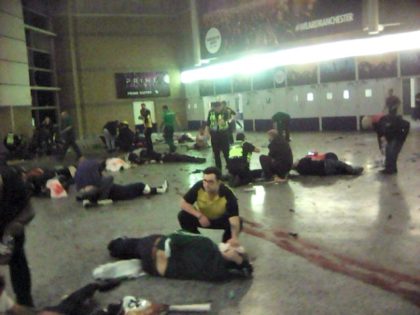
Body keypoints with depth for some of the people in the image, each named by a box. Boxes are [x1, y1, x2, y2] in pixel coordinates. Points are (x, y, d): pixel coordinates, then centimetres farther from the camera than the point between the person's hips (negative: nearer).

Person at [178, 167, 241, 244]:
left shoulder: (228, 195, -35)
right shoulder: (199, 186, -30)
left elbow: (234, 218, -44)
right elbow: (183, 203, -23)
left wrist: (234, 238, -61)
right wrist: (199, 215, -36)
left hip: (220, 219, -1)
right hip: (201, 217, 2)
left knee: (238, 222, -30)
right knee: (183, 216, -25)